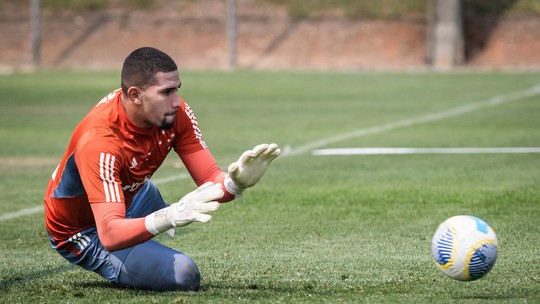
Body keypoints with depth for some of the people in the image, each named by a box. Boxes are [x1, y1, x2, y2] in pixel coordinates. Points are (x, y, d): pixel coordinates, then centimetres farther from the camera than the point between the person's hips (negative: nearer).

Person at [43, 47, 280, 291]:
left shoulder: (174, 113, -19)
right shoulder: (99, 142, -40)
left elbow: (210, 180, -19)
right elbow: (109, 235, -47)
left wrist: (235, 182, -43)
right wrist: (170, 217, -63)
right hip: (84, 231, -8)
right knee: (182, 274, -24)